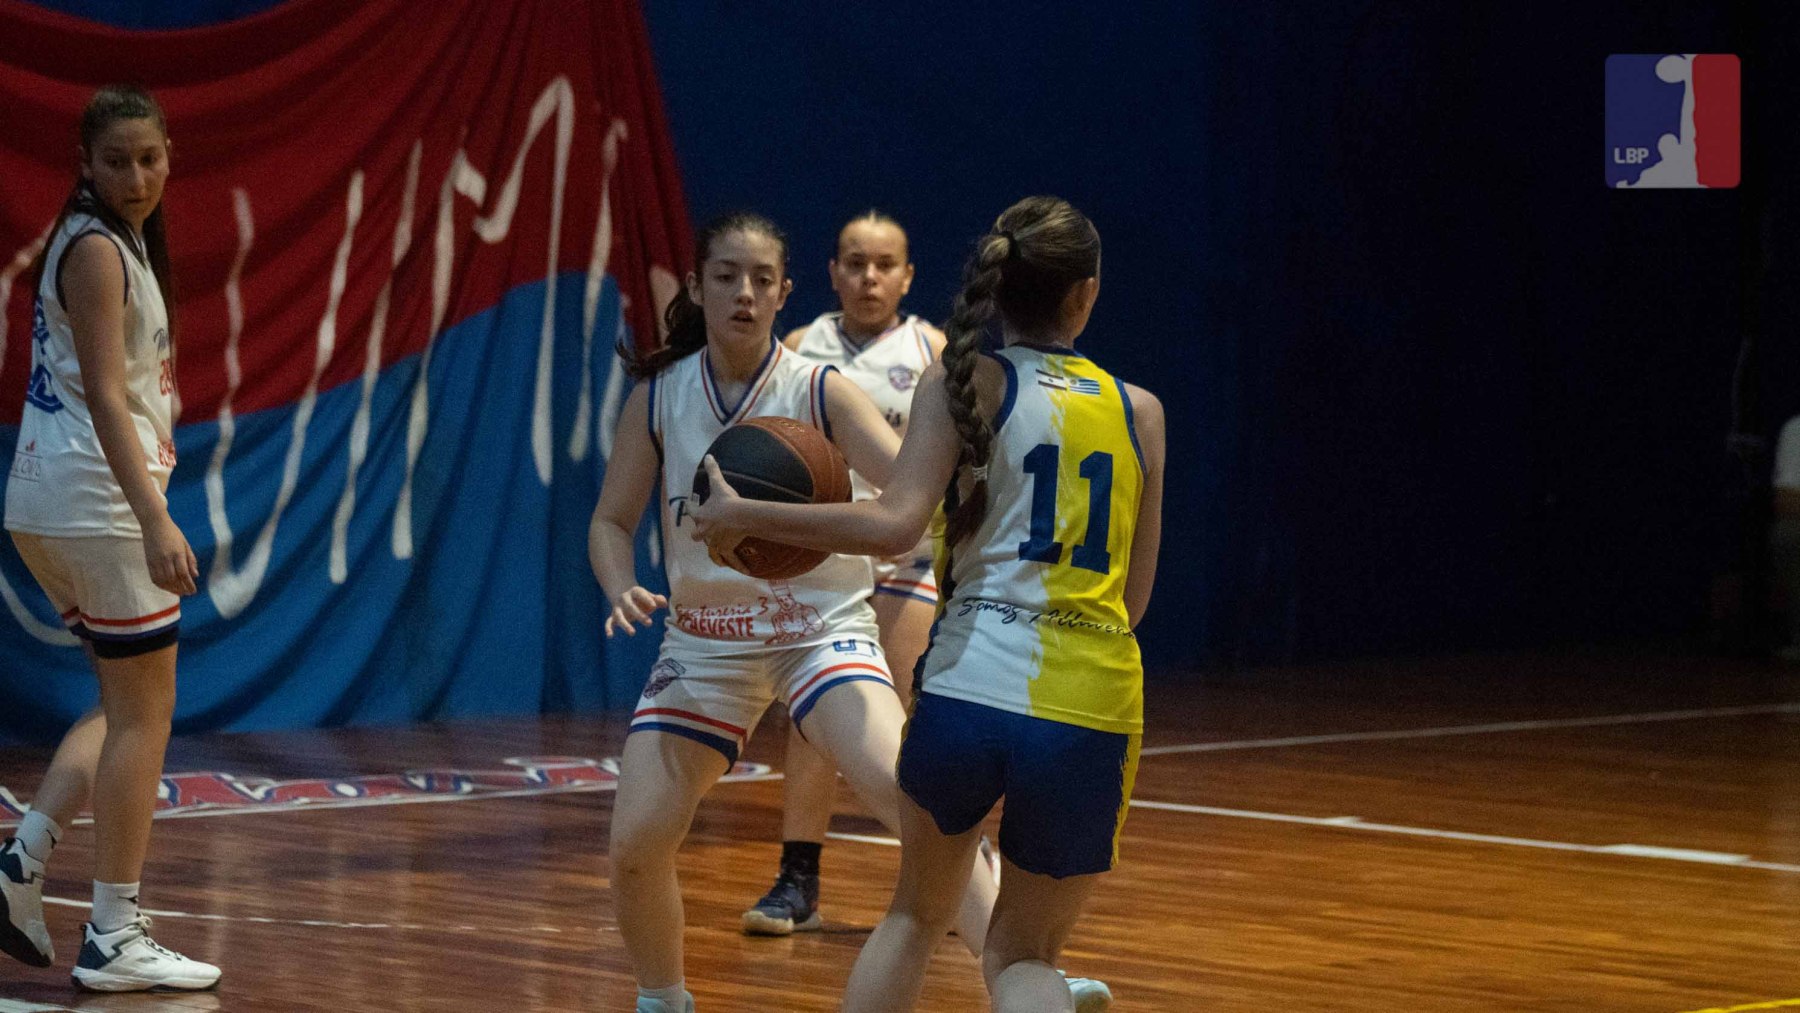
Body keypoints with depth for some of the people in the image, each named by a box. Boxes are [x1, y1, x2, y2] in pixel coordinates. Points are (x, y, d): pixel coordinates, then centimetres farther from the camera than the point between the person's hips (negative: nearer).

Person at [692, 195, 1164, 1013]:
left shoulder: (967, 383, 3)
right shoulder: (1139, 412, 14)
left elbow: (894, 524, -10)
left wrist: (742, 516, -2)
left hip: (972, 689, -2)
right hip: (1095, 707, 2)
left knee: (916, 915, 25)